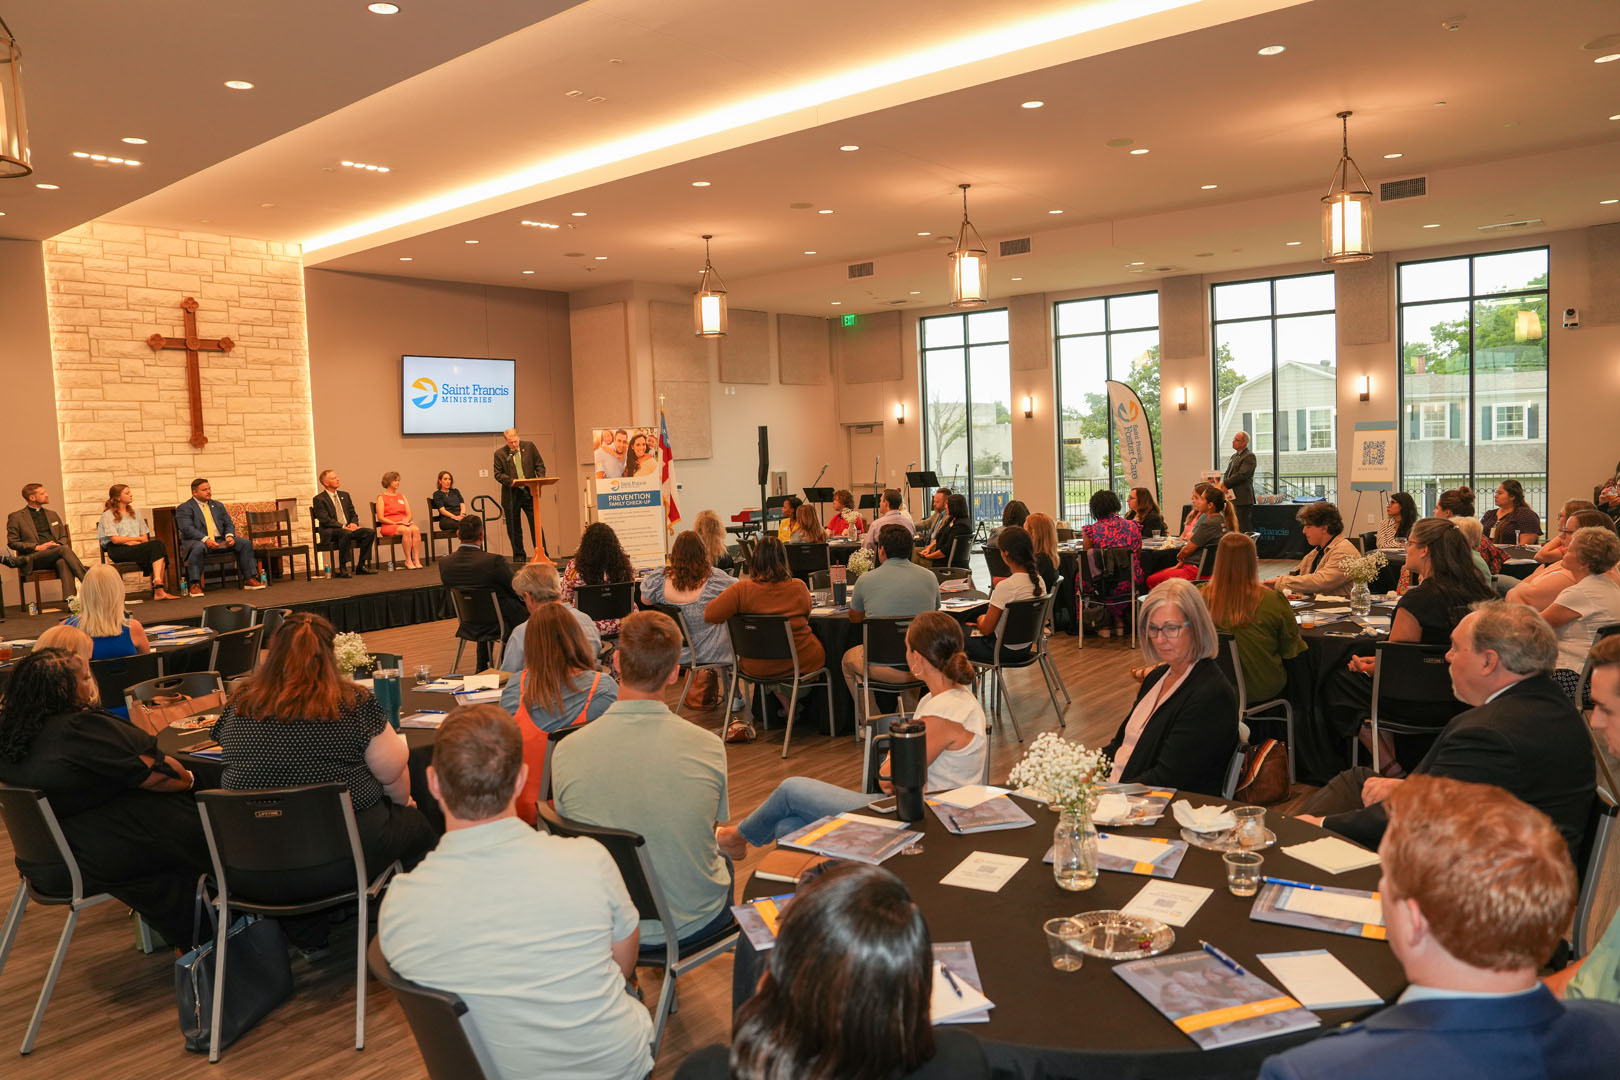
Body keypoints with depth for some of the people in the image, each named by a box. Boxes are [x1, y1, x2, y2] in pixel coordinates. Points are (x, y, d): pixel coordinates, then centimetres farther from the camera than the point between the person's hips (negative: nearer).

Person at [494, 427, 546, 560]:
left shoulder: (529, 446, 3)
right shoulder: (500, 454, -1)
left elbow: (540, 465, 7)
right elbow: (498, 474, -2)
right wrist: (512, 481, -18)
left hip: (529, 492, 0)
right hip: (511, 495, 0)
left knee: (536, 524, -1)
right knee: (514, 528, 5)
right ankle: (519, 557, 15)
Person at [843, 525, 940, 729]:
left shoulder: (866, 580, -5)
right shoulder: (929, 577, 1)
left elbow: (854, 618, 13)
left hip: (884, 668, -3)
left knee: (849, 658, 29)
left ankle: (870, 723, 32)